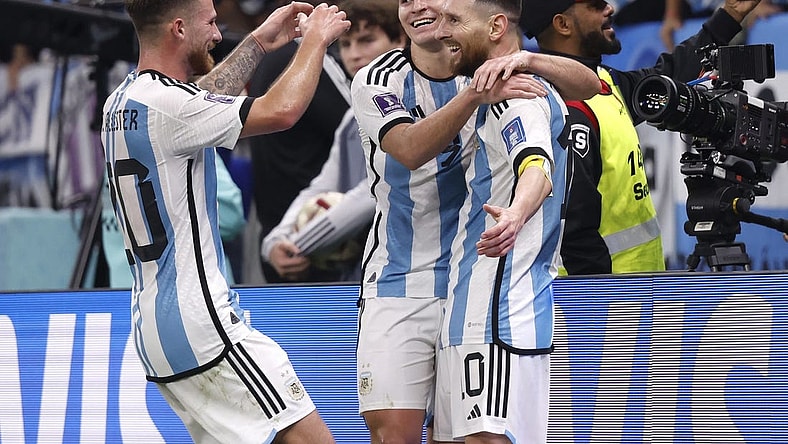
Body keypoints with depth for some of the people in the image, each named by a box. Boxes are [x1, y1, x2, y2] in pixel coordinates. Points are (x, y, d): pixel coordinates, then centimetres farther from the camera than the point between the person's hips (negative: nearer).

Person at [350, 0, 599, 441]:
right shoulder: (377, 80, -3)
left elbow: (589, 85, -9)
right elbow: (410, 149, -22)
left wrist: (526, 59, -28)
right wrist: (475, 95, -36)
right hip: (398, 284, -1)